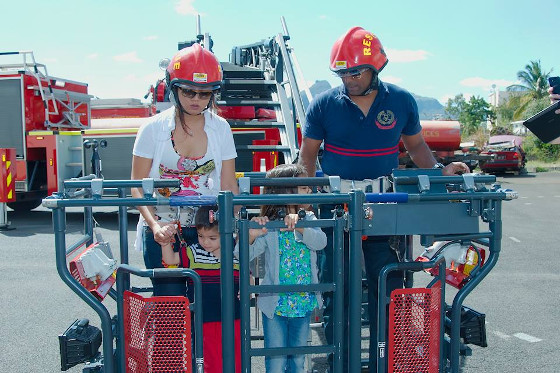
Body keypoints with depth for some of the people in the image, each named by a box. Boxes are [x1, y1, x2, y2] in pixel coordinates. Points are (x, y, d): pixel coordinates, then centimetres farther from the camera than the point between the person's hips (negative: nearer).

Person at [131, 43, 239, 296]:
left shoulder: (220, 128, 4)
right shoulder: (154, 129, -2)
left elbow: (229, 187, 5)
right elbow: (137, 187, -3)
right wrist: (154, 225, -18)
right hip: (162, 233, -1)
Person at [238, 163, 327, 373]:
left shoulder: (308, 219, -1)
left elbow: (320, 242, -18)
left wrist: (298, 226, -33)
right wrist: (251, 235, -38)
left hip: (304, 303, 4)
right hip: (275, 304, -3)